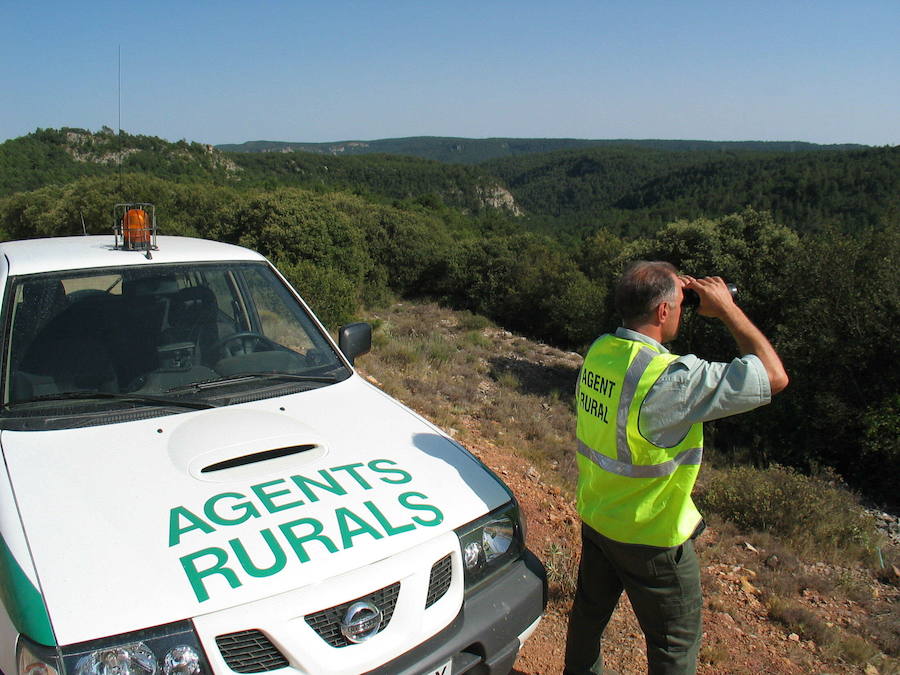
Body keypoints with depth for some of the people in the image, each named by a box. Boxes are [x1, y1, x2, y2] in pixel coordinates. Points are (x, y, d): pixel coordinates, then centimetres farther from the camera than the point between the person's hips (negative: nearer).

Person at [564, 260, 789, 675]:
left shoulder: (599, 351, -8)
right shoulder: (671, 379, -31)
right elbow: (774, 376, -25)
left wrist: (673, 288, 2)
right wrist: (727, 309, -15)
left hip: (594, 517, 7)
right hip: (651, 536, -7)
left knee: (590, 610, 27)